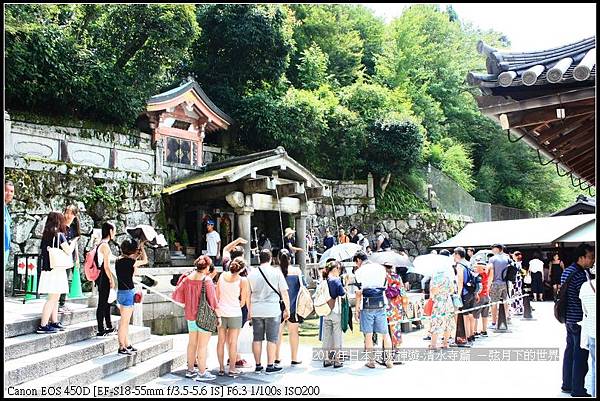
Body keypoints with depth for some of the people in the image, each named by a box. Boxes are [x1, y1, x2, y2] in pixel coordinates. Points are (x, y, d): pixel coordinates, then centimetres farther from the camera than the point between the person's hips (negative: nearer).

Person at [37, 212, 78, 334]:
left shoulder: (46, 236, 10)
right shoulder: (60, 235, -11)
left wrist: (70, 243, 19)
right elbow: (69, 251, -11)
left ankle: (54, 322, 21)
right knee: (52, 298, -6)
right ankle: (43, 326, -6)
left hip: (47, 269, 8)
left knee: (55, 297, 15)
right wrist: (73, 242, 8)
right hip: (56, 270, -8)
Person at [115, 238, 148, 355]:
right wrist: (142, 246, 8)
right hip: (128, 292, -9)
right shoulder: (130, 261, -18)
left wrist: (136, 258, 15)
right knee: (124, 322, 0)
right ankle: (122, 347, 7)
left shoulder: (118, 261, 6)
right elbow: (145, 260, -2)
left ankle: (127, 344, 27)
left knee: (125, 321, 17)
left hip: (121, 292, 9)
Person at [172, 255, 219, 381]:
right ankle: (202, 373, 6)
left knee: (192, 343, 16)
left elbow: (176, 295, 3)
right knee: (202, 346, 0)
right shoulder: (207, 280, -17)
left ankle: (190, 370, 26)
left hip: (190, 316, 6)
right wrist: (218, 316, -5)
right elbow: (213, 301, -14)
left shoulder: (187, 279, 0)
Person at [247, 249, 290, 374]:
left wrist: (249, 310, 18)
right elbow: (284, 293, -3)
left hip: (256, 310, 3)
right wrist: (287, 309, 5)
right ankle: (270, 365, 6)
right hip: (272, 309, -3)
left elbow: (248, 293, 9)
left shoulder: (252, 273, 4)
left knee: (257, 338, 10)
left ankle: (258, 365, 16)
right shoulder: (276, 272, -4)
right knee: (272, 339, 4)